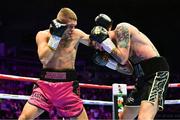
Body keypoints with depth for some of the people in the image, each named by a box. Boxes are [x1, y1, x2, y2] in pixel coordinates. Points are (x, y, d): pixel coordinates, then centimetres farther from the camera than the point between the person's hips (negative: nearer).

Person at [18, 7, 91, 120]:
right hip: (46, 83, 0)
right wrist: (55, 37, -17)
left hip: (68, 84, 1)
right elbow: (43, 59, -15)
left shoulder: (76, 34, 1)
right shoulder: (43, 35, -1)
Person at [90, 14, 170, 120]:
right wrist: (107, 61, 16)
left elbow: (122, 59, -16)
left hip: (157, 71, -10)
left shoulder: (121, 29, -6)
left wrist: (104, 41, -7)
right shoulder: (118, 40, 19)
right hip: (143, 76, 10)